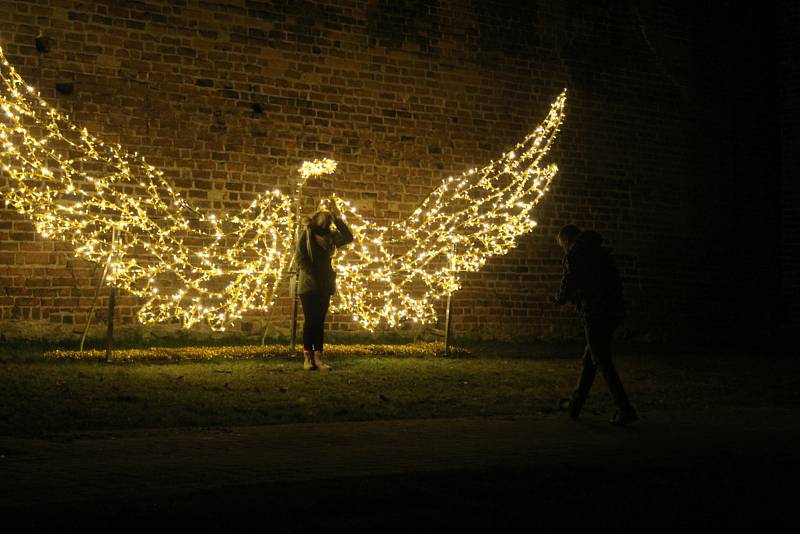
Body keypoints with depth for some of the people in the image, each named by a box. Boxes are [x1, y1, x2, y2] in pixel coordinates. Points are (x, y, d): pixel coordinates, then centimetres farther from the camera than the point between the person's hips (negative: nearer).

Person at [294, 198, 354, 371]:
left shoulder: (329, 235, 12)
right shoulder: (306, 233, -1)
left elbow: (348, 237, 3)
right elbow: (299, 257, -7)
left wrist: (338, 218, -1)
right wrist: (312, 275, -14)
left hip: (324, 285, 4)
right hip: (308, 285, -4)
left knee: (320, 322, 3)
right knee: (310, 321, -4)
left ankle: (318, 358, 2)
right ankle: (307, 357, -1)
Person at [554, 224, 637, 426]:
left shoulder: (574, 255, -4)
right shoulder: (602, 252, 19)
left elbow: (569, 284, -10)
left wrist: (560, 298, 13)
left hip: (594, 314, -8)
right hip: (613, 311, 8)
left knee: (603, 362, -3)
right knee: (590, 359, 17)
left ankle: (625, 409, -6)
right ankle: (575, 404, 26)